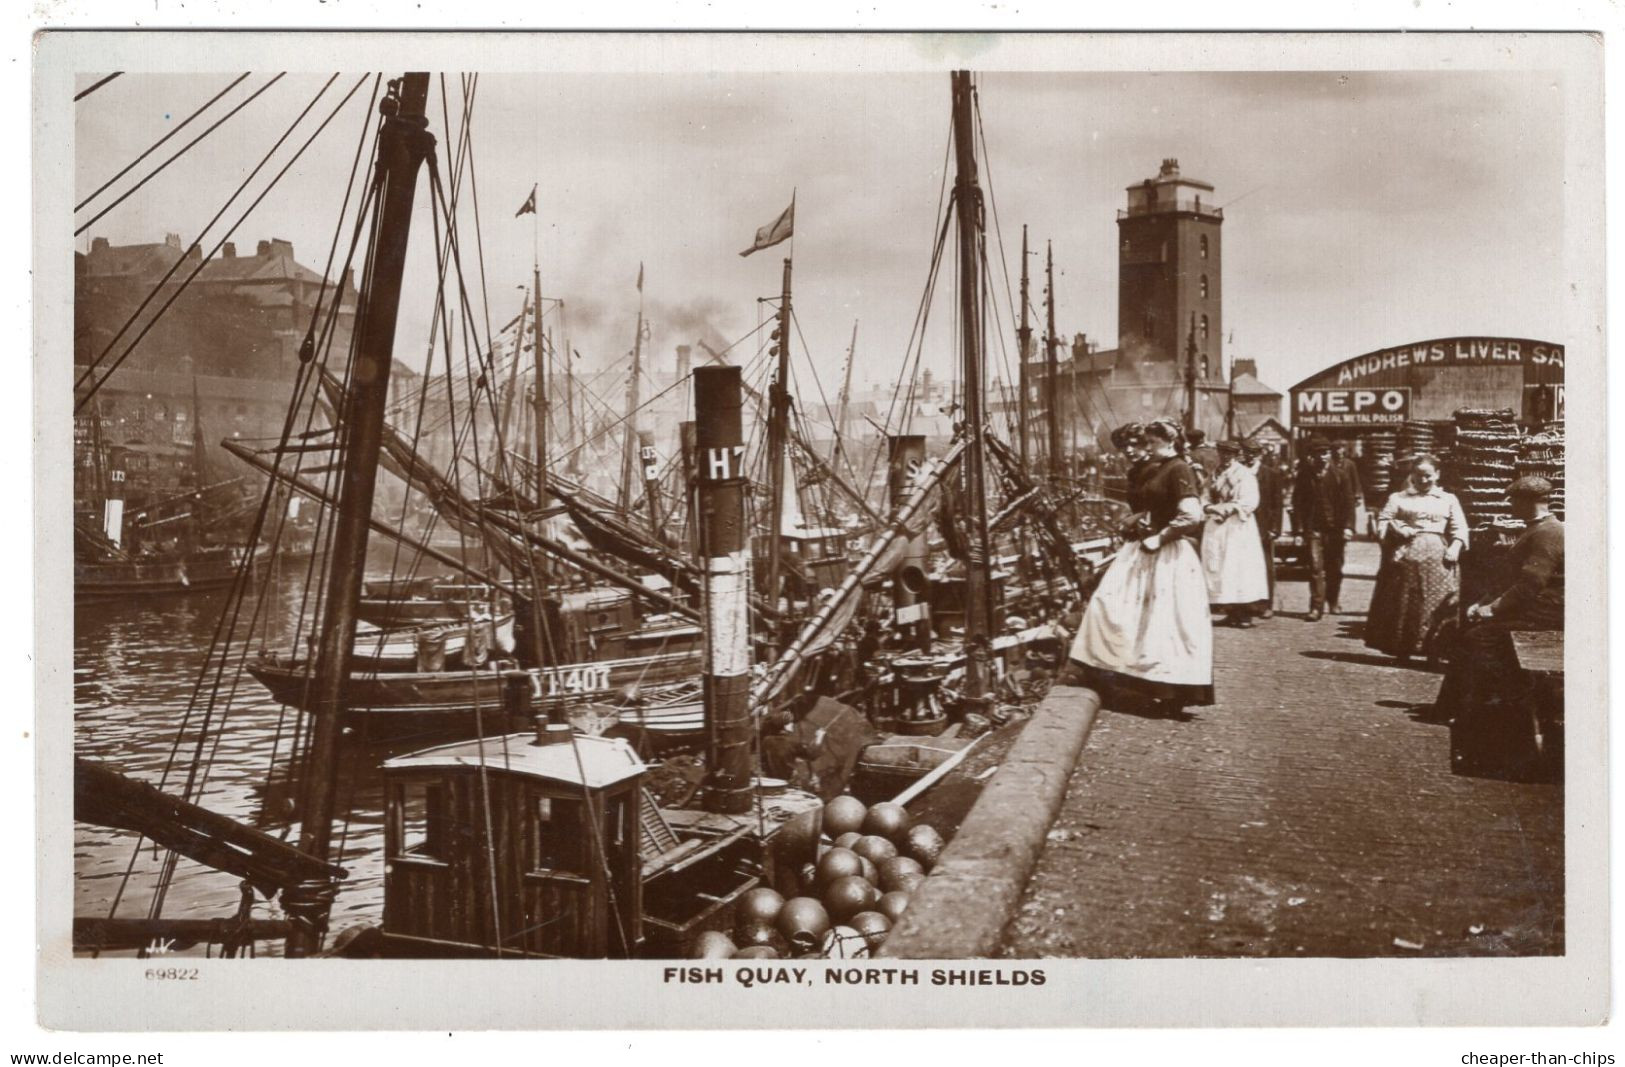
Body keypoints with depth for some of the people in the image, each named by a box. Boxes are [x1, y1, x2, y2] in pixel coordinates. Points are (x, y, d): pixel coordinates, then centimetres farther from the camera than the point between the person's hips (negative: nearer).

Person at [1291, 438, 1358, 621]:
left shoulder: (1339, 476, 2)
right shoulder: (1305, 475, 1)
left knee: (1334, 568, 12)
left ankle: (1333, 601, 31)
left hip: (1335, 528, 2)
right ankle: (1316, 606, -9)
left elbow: (1348, 502, 1)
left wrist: (1348, 527, -8)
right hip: (1313, 527, -2)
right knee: (1316, 567, -10)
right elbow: (1297, 501, 0)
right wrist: (1300, 527, -7)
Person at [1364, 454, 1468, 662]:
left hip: (1437, 559, 1)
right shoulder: (1399, 498, 12)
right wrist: (1396, 529, -16)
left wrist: (1455, 548, -8)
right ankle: (1402, 651, 9)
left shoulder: (1448, 499, 15)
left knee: (1437, 606, -3)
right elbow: (1383, 521, 3)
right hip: (1406, 557, -1)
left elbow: (1459, 528, 8)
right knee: (1403, 605, 0)